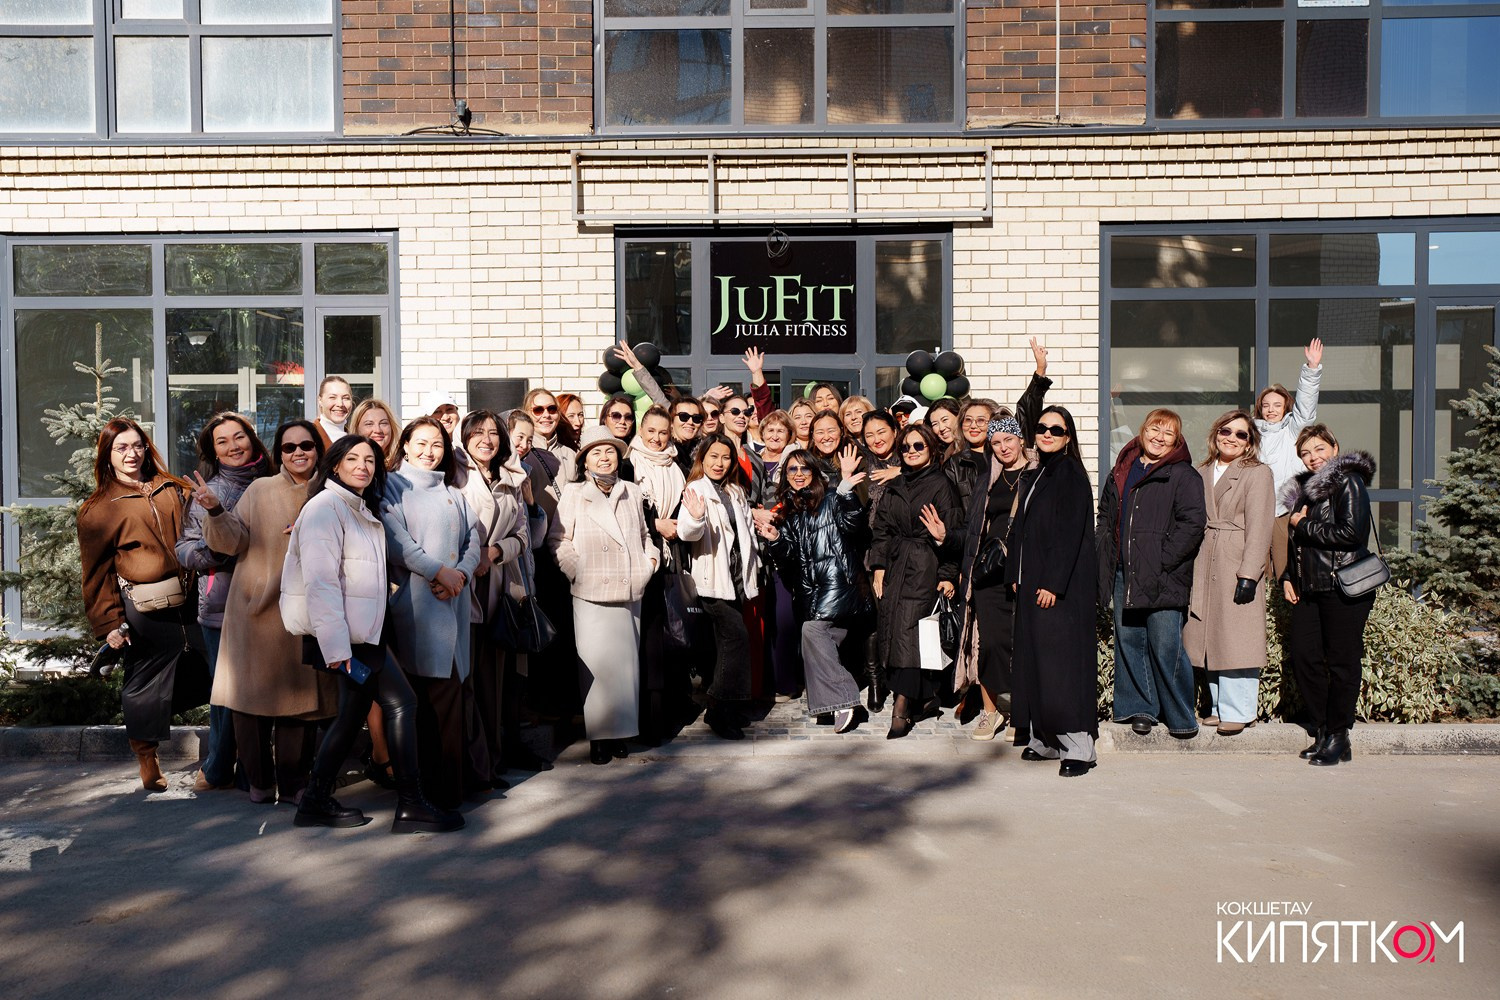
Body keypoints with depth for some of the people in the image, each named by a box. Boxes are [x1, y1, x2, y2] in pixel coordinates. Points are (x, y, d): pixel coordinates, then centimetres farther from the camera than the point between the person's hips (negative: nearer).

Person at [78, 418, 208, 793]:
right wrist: (108, 623, -5)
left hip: (188, 603, 3)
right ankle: (148, 762, 20)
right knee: (145, 683, 2)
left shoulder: (173, 490, 15)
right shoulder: (97, 508, 6)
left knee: (207, 675, 3)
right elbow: (96, 572, 2)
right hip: (142, 610, -3)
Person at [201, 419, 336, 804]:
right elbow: (234, 541, -4)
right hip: (258, 610, -1)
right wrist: (216, 511, -20)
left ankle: (293, 782, 14)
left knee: (300, 696, 3)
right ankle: (259, 781, 15)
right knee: (256, 692, 2)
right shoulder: (259, 490, 4)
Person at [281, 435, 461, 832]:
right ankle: (410, 806, -3)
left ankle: (316, 802, 24)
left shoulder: (363, 511, 19)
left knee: (355, 710, 15)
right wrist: (335, 643, -24)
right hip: (339, 632, -10)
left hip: (358, 631, 10)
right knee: (401, 701, -8)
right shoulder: (325, 507, -11)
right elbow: (320, 580, -19)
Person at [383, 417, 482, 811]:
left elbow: (473, 540, 15)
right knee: (425, 696, -8)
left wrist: (461, 574, -4)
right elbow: (396, 540, -6)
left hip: (454, 600, 5)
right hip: (415, 599, -5)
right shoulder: (392, 486, 7)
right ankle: (428, 787, -2)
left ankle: (447, 785, 7)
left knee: (449, 689, 2)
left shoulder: (452, 493, 23)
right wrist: (439, 571, -11)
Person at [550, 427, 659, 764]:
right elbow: (558, 540, 2)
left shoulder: (632, 492, 14)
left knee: (627, 663, 5)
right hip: (591, 595, -3)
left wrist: (650, 558, 7)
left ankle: (621, 730, 16)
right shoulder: (573, 494, 3)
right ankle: (599, 735, 4)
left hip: (630, 593, 3)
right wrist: (576, 570, -8)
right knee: (597, 665, -4)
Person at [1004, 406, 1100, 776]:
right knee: (1034, 659, 9)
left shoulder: (1071, 474, -8)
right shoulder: (1031, 477, 16)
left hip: (1062, 586, -8)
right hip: (1031, 582, 8)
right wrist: (1015, 575, 10)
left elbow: (1071, 533, -15)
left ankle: (1078, 748, -4)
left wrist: (1053, 583, -20)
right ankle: (1045, 741, 17)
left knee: (1061, 661, -9)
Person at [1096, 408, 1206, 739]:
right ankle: (1140, 708, 22)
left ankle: (1181, 717, 9)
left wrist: (1162, 562, -16)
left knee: (1166, 647, -5)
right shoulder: (1121, 472, 16)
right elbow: (1106, 514, 25)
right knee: (1128, 641, 10)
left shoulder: (1184, 475, -2)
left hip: (1162, 579, -6)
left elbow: (1192, 523, -11)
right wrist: (1107, 556, 12)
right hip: (1124, 575, 6)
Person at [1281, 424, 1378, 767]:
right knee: (1302, 657, 4)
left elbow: (1350, 533, -18)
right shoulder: (1303, 488, 19)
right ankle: (1323, 730, 16)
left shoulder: (1349, 482, -5)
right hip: (1308, 590, 8)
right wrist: (1287, 577, 13)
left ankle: (1338, 738, 6)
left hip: (1344, 588, -8)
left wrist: (1303, 525, -10)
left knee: (1341, 662, -2)